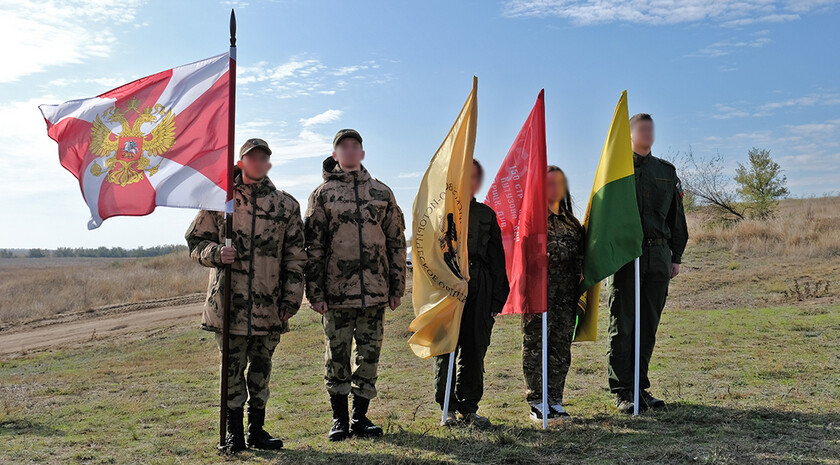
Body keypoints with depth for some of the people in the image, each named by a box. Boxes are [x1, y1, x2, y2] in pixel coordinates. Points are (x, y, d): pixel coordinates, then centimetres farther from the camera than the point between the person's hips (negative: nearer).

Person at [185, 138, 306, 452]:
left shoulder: (286, 205, 8)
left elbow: (295, 256, 8)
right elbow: (195, 240, 8)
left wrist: (291, 299, 3)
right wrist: (215, 253, -14)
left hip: (268, 305, 2)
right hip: (228, 302, -1)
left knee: (261, 367, 11)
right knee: (232, 367, 4)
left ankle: (257, 430, 22)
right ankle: (234, 432, 16)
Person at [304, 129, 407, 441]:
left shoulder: (381, 193, 10)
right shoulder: (322, 195, 4)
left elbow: (396, 242, 11)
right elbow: (313, 247, 1)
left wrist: (397, 286, 6)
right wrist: (315, 292, -5)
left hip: (375, 291, 2)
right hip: (336, 292, -2)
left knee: (369, 356, 7)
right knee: (337, 356, 5)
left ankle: (360, 416, 20)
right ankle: (340, 418, 20)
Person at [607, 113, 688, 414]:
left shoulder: (667, 171, 17)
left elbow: (677, 217, 19)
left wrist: (677, 256, 12)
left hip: (658, 255, 4)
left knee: (648, 325, 7)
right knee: (623, 325, -2)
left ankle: (640, 388, 16)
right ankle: (622, 392, 5)